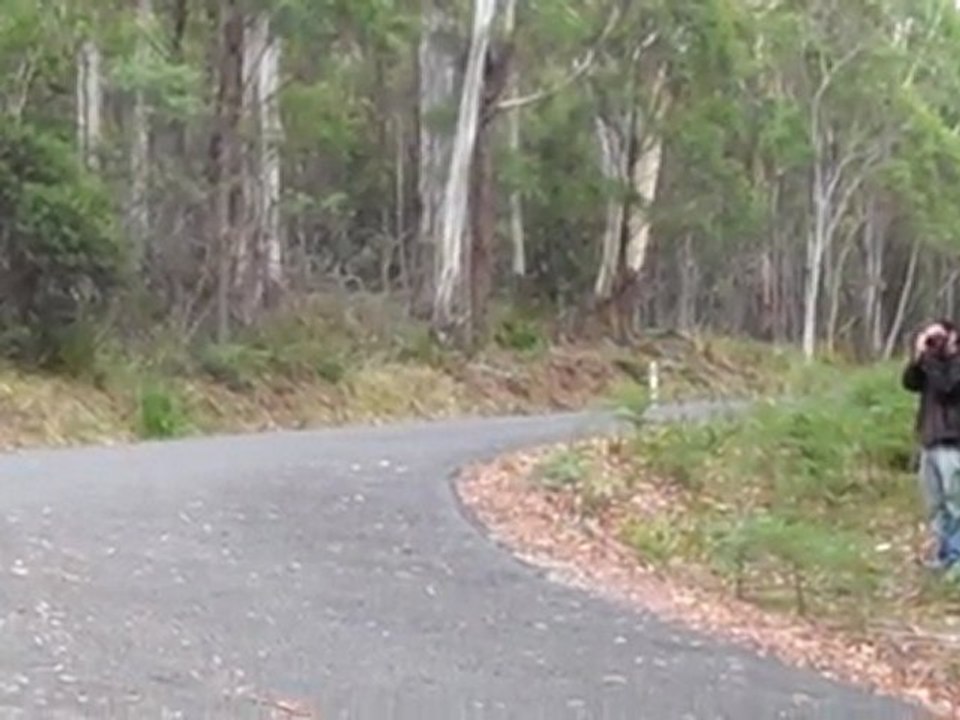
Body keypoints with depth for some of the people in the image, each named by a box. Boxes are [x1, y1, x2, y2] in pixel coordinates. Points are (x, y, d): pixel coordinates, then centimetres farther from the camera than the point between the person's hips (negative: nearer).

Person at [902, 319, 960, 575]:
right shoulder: (932, 362, 14)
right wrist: (917, 357, -9)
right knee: (935, 505, 11)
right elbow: (910, 383, 4)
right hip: (930, 443, 8)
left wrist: (927, 358, -18)